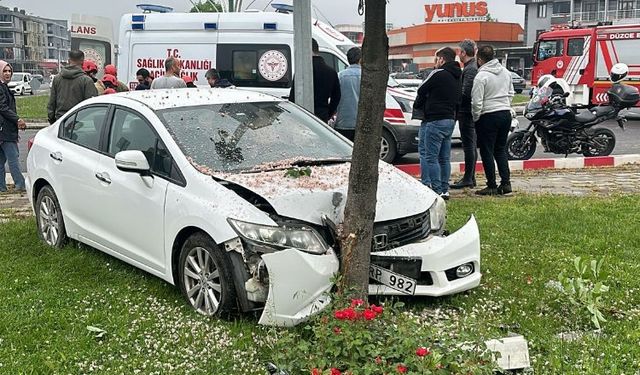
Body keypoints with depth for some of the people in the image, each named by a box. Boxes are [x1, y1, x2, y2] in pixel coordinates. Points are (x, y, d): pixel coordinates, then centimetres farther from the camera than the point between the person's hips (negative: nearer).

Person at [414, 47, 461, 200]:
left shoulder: (438, 74, -11)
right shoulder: (457, 77, 16)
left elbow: (421, 91, -4)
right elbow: (458, 100, 17)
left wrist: (418, 103, 16)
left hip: (435, 120, -9)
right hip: (450, 119, 9)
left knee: (431, 157, -4)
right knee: (444, 158, 13)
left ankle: (437, 190, -6)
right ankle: (444, 189, 16)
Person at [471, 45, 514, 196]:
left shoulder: (481, 76, -15)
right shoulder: (505, 72, 7)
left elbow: (477, 102, -15)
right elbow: (511, 93, 16)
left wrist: (476, 118, -2)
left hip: (488, 117, -7)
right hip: (506, 114, 7)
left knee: (487, 152, 2)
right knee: (501, 150, 15)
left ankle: (492, 186, 4)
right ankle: (505, 183, 11)